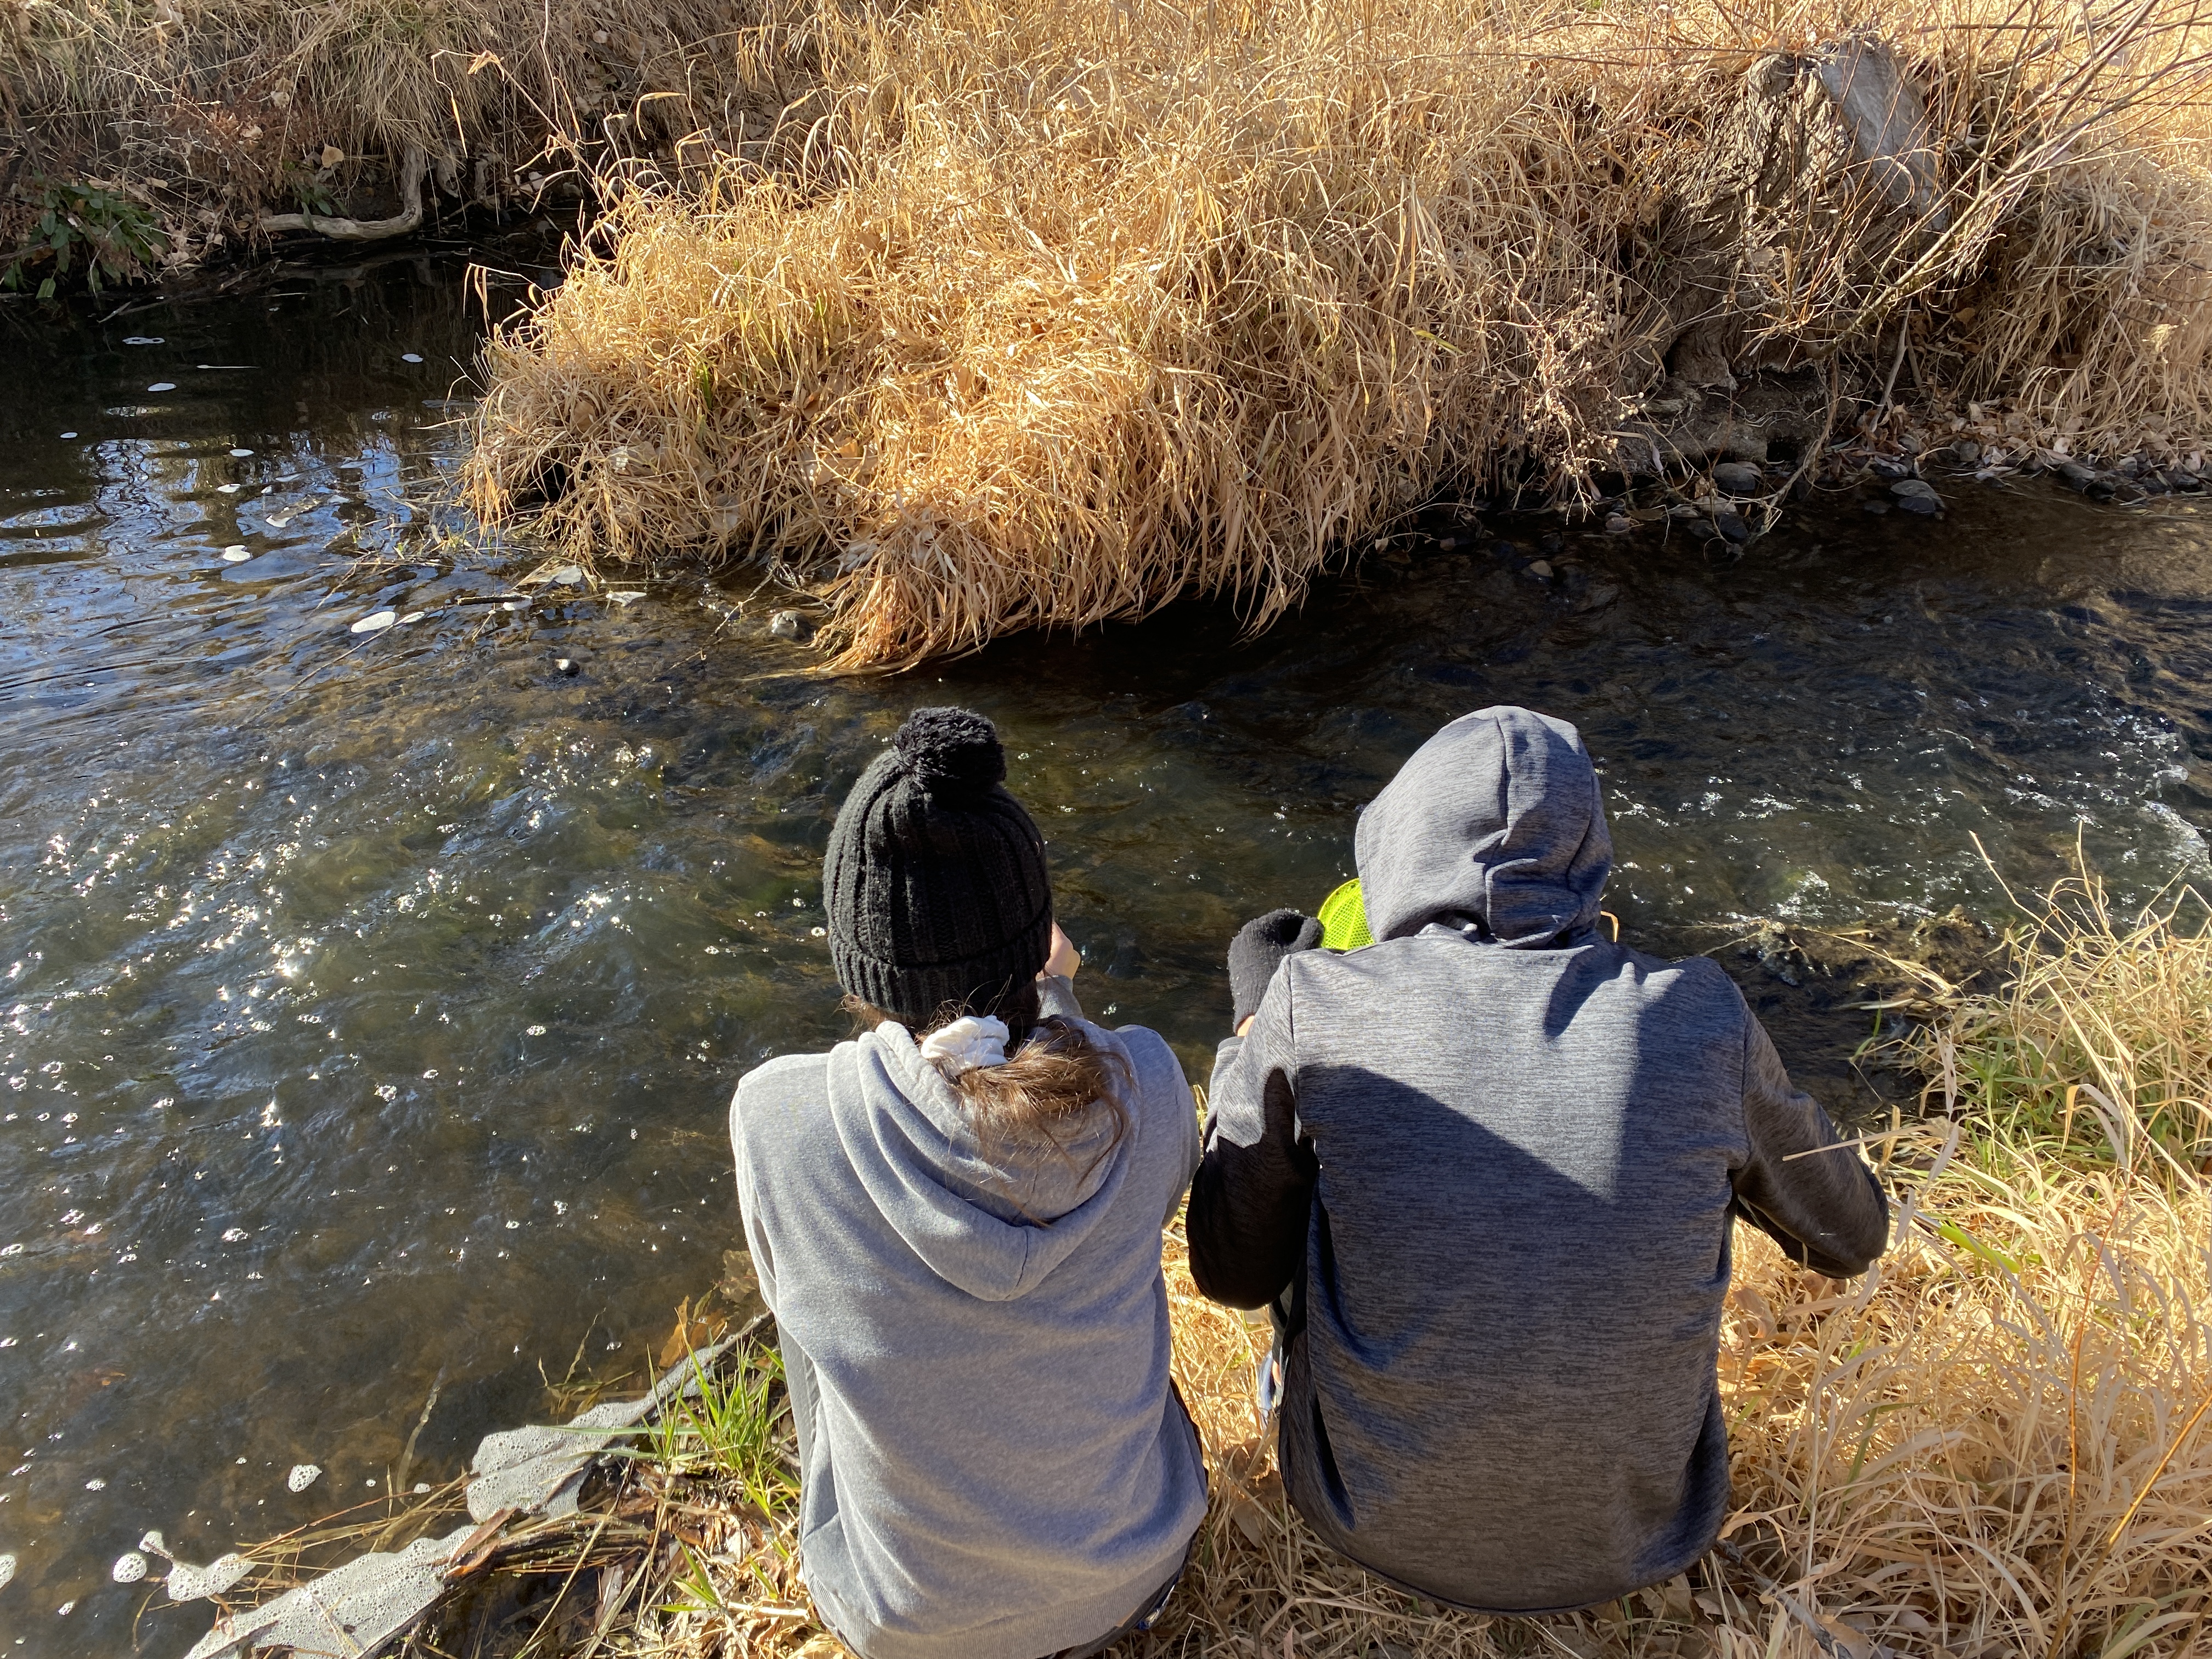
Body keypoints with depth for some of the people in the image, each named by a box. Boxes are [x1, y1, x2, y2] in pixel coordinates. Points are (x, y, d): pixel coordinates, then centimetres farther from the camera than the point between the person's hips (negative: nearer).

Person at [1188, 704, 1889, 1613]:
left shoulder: (1313, 1002, -19)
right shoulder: (1700, 1016, -14)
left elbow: (1232, 1274, -7)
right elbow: (1849, 1234, 3)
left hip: (1380, 1524, -1)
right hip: (1632, 1537, 2)